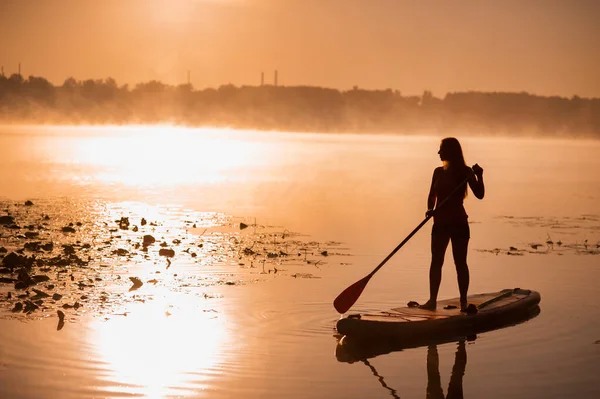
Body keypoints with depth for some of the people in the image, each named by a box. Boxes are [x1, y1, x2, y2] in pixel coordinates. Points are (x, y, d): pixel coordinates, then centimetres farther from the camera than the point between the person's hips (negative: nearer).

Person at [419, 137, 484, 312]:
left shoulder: (465, 172, -5)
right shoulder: (438, 172, 8)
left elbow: (479, 194, -11)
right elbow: (432, 196, 11)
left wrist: (479, 176, -25)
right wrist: (430, 209, -8)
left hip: (459, 223, -4)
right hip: (441, 222, 4)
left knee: (460, 262, 0)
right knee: (436, 262, 4)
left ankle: (464, 302, 5)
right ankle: (432, 300, 9)